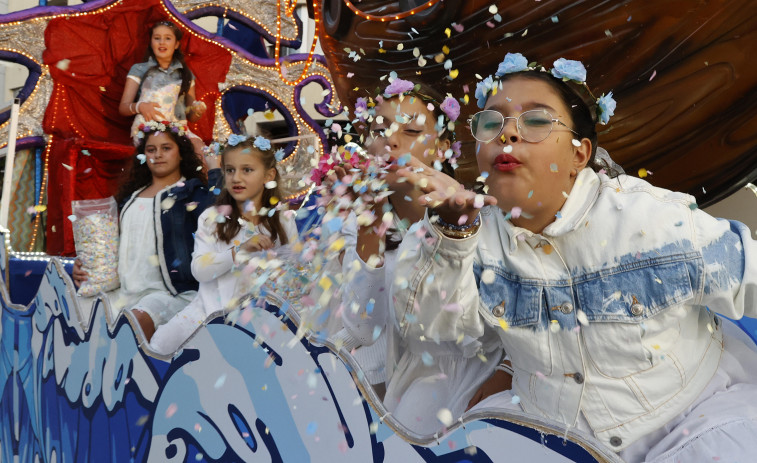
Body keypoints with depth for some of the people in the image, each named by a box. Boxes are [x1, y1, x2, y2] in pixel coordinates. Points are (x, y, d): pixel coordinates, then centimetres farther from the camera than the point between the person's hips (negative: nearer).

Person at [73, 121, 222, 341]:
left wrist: (215, 167, -14)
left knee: (136, 319, -35)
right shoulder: (130, 199, 23)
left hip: (172, 292, -5)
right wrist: (83, 268, 14)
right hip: (125, 290, 6)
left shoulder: (191, 192, 4)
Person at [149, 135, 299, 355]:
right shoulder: (212, 218, 3)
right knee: (163, 341, -11)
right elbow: (199, 270, -8)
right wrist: (239, 251, -19)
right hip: (213, 306, 1)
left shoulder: (283, 221, 4)